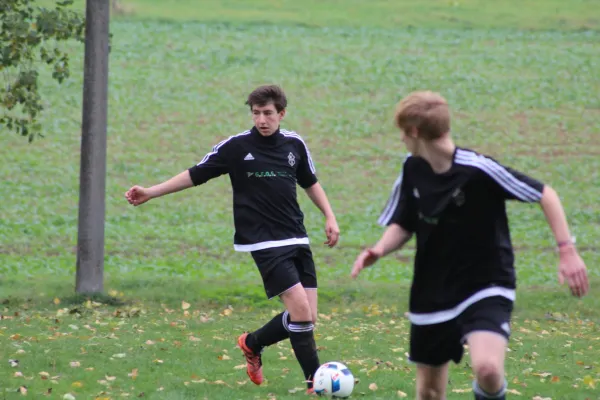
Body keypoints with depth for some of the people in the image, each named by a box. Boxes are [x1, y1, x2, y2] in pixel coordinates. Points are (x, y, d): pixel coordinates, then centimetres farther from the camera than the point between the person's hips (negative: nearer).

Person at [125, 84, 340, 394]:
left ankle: (252, 343, 27)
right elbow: (196, 175, 1)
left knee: (307, 318, 2)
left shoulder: (294, 144, 6)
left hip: (298, 240, 5)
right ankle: (315, 382, -7)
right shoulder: (237, 146, -6)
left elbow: (310, 182, 23)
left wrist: (329, 216, 14)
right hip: (265, 242, -5)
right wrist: (151, 192, -2)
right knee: (301, 310, -17)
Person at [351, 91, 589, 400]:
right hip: (432, 295, 6)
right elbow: (403, 225, 11)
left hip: (486, 290, -6)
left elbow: (544, 195, -13)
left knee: (487, 368, -30)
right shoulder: (413, 170, -1)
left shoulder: (477, 169, -20)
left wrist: (567, 251, -20)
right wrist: (380, 249, -11)